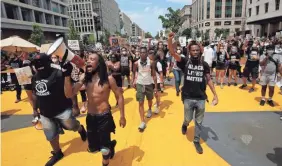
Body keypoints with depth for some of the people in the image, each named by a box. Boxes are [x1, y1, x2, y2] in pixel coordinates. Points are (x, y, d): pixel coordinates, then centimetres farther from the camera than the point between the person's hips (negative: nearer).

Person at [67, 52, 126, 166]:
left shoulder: (108, 79, -15)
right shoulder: (84, 77, -3)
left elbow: (119, 96, -8)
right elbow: (70, 93, -10)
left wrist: (122, 116, -6)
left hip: (104, 117, -5)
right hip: (90, 117, 5)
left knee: (104, 149, 8)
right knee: (92, 148, 21)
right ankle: (110, 145, 50)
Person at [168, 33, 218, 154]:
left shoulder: (204, 64, -1)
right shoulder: (185, 62, -7)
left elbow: (209, 80, 5)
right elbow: (172, 53, -19)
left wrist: (215, 95, 2)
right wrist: (170, 39, -35)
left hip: (201, 98, 2)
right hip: (188, 97, -2)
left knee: (199, 121, 14)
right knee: (188, 119, 14)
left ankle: (196, 141, 35)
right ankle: (184, 125, 51)